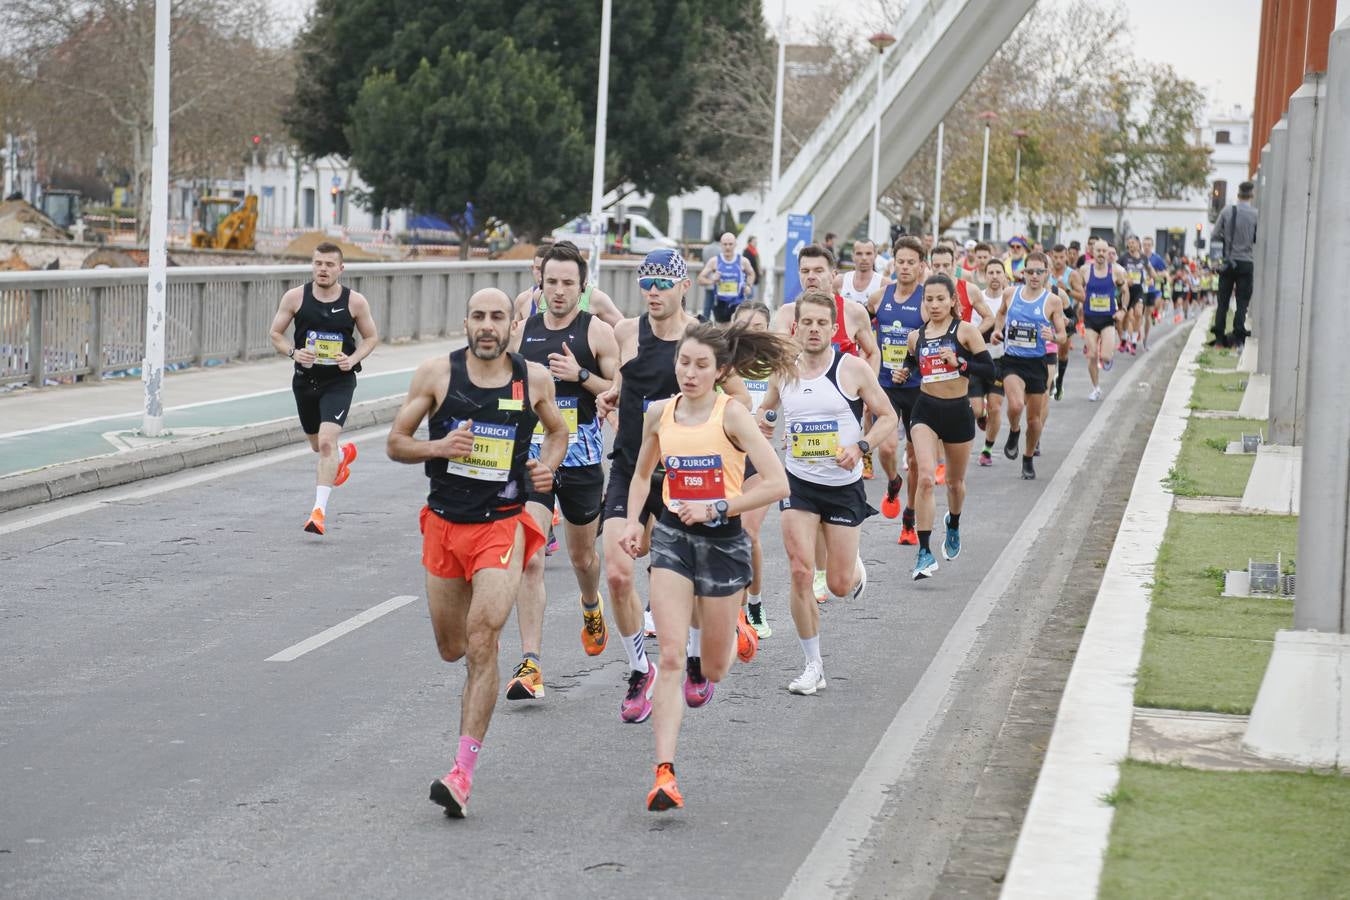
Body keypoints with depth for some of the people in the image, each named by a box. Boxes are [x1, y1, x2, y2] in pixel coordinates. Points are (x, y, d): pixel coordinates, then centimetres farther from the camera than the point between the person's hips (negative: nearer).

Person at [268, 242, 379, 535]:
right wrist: (294, 352, -16)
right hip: (305, 379, 3)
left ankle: (319, 510, -17)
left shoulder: (355, 302, -7)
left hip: (339, 381, -3)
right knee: (317, 444, 19)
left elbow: (371, 337, 6)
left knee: (327, 441, -19)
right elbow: (276, 334, 4)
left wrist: (352, 360, -11)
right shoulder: (295, 297, -5)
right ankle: (344, 455, 55)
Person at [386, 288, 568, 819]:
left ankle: (463, 773, -16)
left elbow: (557, 431, 20)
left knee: (482, 642, -17)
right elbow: (395, 444, 2)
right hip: (444, 523, 2)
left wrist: (548, 465, -1)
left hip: (502, 524, -2)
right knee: (451, 649, 13)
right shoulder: (436, 374, -3)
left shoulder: (534, 379, 0)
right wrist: (438, 447, -17)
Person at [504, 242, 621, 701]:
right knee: (529, 560, -12)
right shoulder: (522, 331, 5)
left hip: (581, 458, -1)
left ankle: (591, 606, 54)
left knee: (582, 555, 18)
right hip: (531, 458, 1)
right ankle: (530, 664, -15)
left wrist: (581, 375, -18)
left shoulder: (597, 332, -4)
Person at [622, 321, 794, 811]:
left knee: (713, 665, 11)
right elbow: (642, 475, 20)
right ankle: (664, 774, -18)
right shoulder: (659, 413, 1)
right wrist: (634, 522, 6)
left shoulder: (732, 414, -12)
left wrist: (716, 508, -20)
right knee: (671, 657, -13)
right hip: (671, 536, 2)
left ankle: (703, 661, 52)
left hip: (722, 540, -2)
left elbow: (777, 484, -18)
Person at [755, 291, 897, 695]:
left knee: (839, 586, 3)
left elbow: (888, 418, -3)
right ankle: (813, 665, 1)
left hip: (844, 485, -2)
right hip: (798, 483, 2)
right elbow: (766, 408, 18)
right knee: (801, 572, -12)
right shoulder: (782, 372, 0)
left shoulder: (854, 369, -10)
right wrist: (761, 419, -6)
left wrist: (861, 446, -20)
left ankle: (855, 568, 43)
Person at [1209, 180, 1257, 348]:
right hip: (1246, 263, -2)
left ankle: (1219, 339, 4)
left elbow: (1214, 237, 1)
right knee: (1242, 303, 2)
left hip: (1227, 263, 2)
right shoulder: (1256, 215, -6)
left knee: (1223, 302, 7)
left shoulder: (1227, 212, -2)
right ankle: (1237, 339, -4)